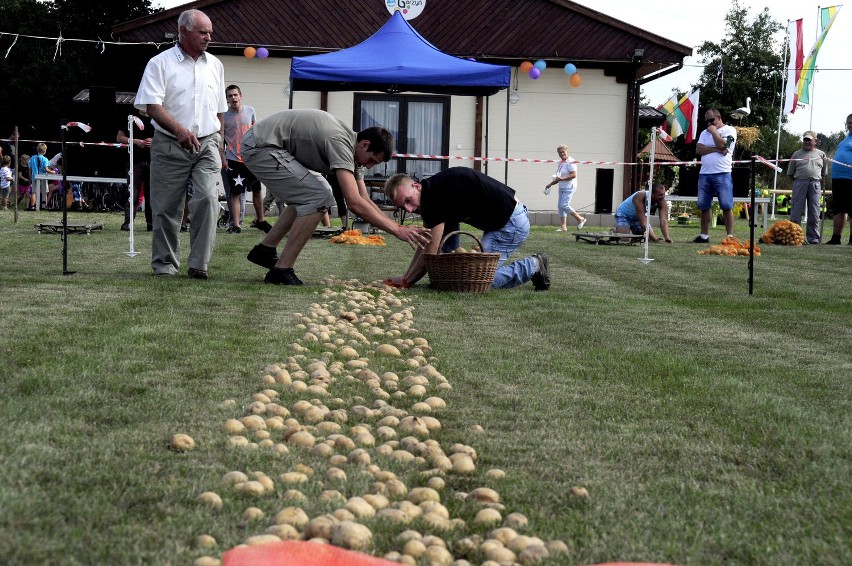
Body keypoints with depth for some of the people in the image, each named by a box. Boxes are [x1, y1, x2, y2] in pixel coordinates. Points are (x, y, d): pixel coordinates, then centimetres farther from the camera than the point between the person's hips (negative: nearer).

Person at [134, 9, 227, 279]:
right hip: (169, 145, -3)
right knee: (166, 207, 2)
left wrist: (219, 144, 18)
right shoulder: (160, 63, -1)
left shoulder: (214, 65, 14)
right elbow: (152, 105, -12)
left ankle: (199, 264, -9)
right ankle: (165, 264, 16)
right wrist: (179, 130, -26)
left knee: (208, 198, -14)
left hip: (207, 144, 3)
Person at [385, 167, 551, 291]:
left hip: (512, 223, -10)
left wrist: (405, 281, -11)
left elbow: (431, 252, -19)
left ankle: (533, 266, 2)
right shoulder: (430, 193, 7)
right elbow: (425, 245, 13)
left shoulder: (436, 194, -23)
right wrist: (406, 278, 8)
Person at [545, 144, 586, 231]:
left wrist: (561, 179, -25)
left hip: (569, 187, -9)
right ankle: (563, 227, 9)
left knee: (564, 205, -17)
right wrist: (550, 184, 19)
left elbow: (574, 175, -21)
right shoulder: (559, 163, 16)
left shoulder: (570, 162, -12)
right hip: (562, 188, 9)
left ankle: (580, 219, -4)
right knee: (561, 206, 5)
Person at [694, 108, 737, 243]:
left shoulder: (729, 130, 3)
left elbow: (722, 144, -14)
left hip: (722, 174, -5)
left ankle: (730, 235, -6)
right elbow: (698, 149, 4)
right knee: (704, 206, 6)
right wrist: (716, 149, -8)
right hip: (704, 174, 5)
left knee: (727, 206, -7)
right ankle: (704, 236, 13)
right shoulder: (705, 133, 19)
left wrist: (713, 131, -1)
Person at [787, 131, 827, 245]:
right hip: (800, 183, -1)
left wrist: (818, 181, 8)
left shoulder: (821, 154, 14)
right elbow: (790, 173, 13)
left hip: (815, 184, 1)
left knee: (814, 213, 3)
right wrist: (798, 181, 8)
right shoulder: (797, 154, 11)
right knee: (796, 211, -5)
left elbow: (824, 173, 17)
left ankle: (813, 238, 9)